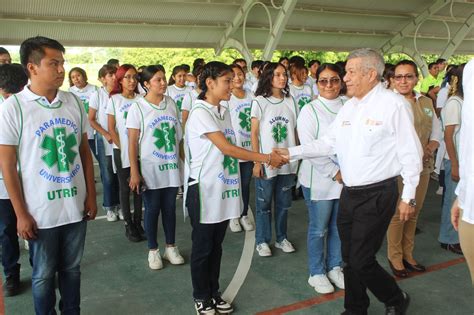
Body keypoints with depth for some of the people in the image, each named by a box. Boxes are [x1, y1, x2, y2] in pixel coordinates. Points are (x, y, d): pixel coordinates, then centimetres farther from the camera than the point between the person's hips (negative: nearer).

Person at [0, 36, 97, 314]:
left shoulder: (74, 102, 1)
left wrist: (91, 196, 5)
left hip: (76, 206, 4)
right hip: (40, 212, -3)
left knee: (72, 268, 18)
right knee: (44, 275, 13)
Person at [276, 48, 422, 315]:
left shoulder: (394, 104, -12)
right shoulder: (349, 106, 10)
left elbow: (411, 154, -11)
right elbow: (328, 143, 11)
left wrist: (409, 196, -10)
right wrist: (292, 152, 2)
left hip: (378, 195, -7)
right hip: (350, 192, 7)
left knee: (361, 261, -2)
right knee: (350, 258, 15)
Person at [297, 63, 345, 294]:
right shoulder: (310, 110, -7)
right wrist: (334, 172, -14)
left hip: (346, 178, 4)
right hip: (319, 179, -4)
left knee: (339, 227, 15)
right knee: (318, 229, 7)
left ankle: (334, 267, 33)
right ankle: (316, 273, 24)